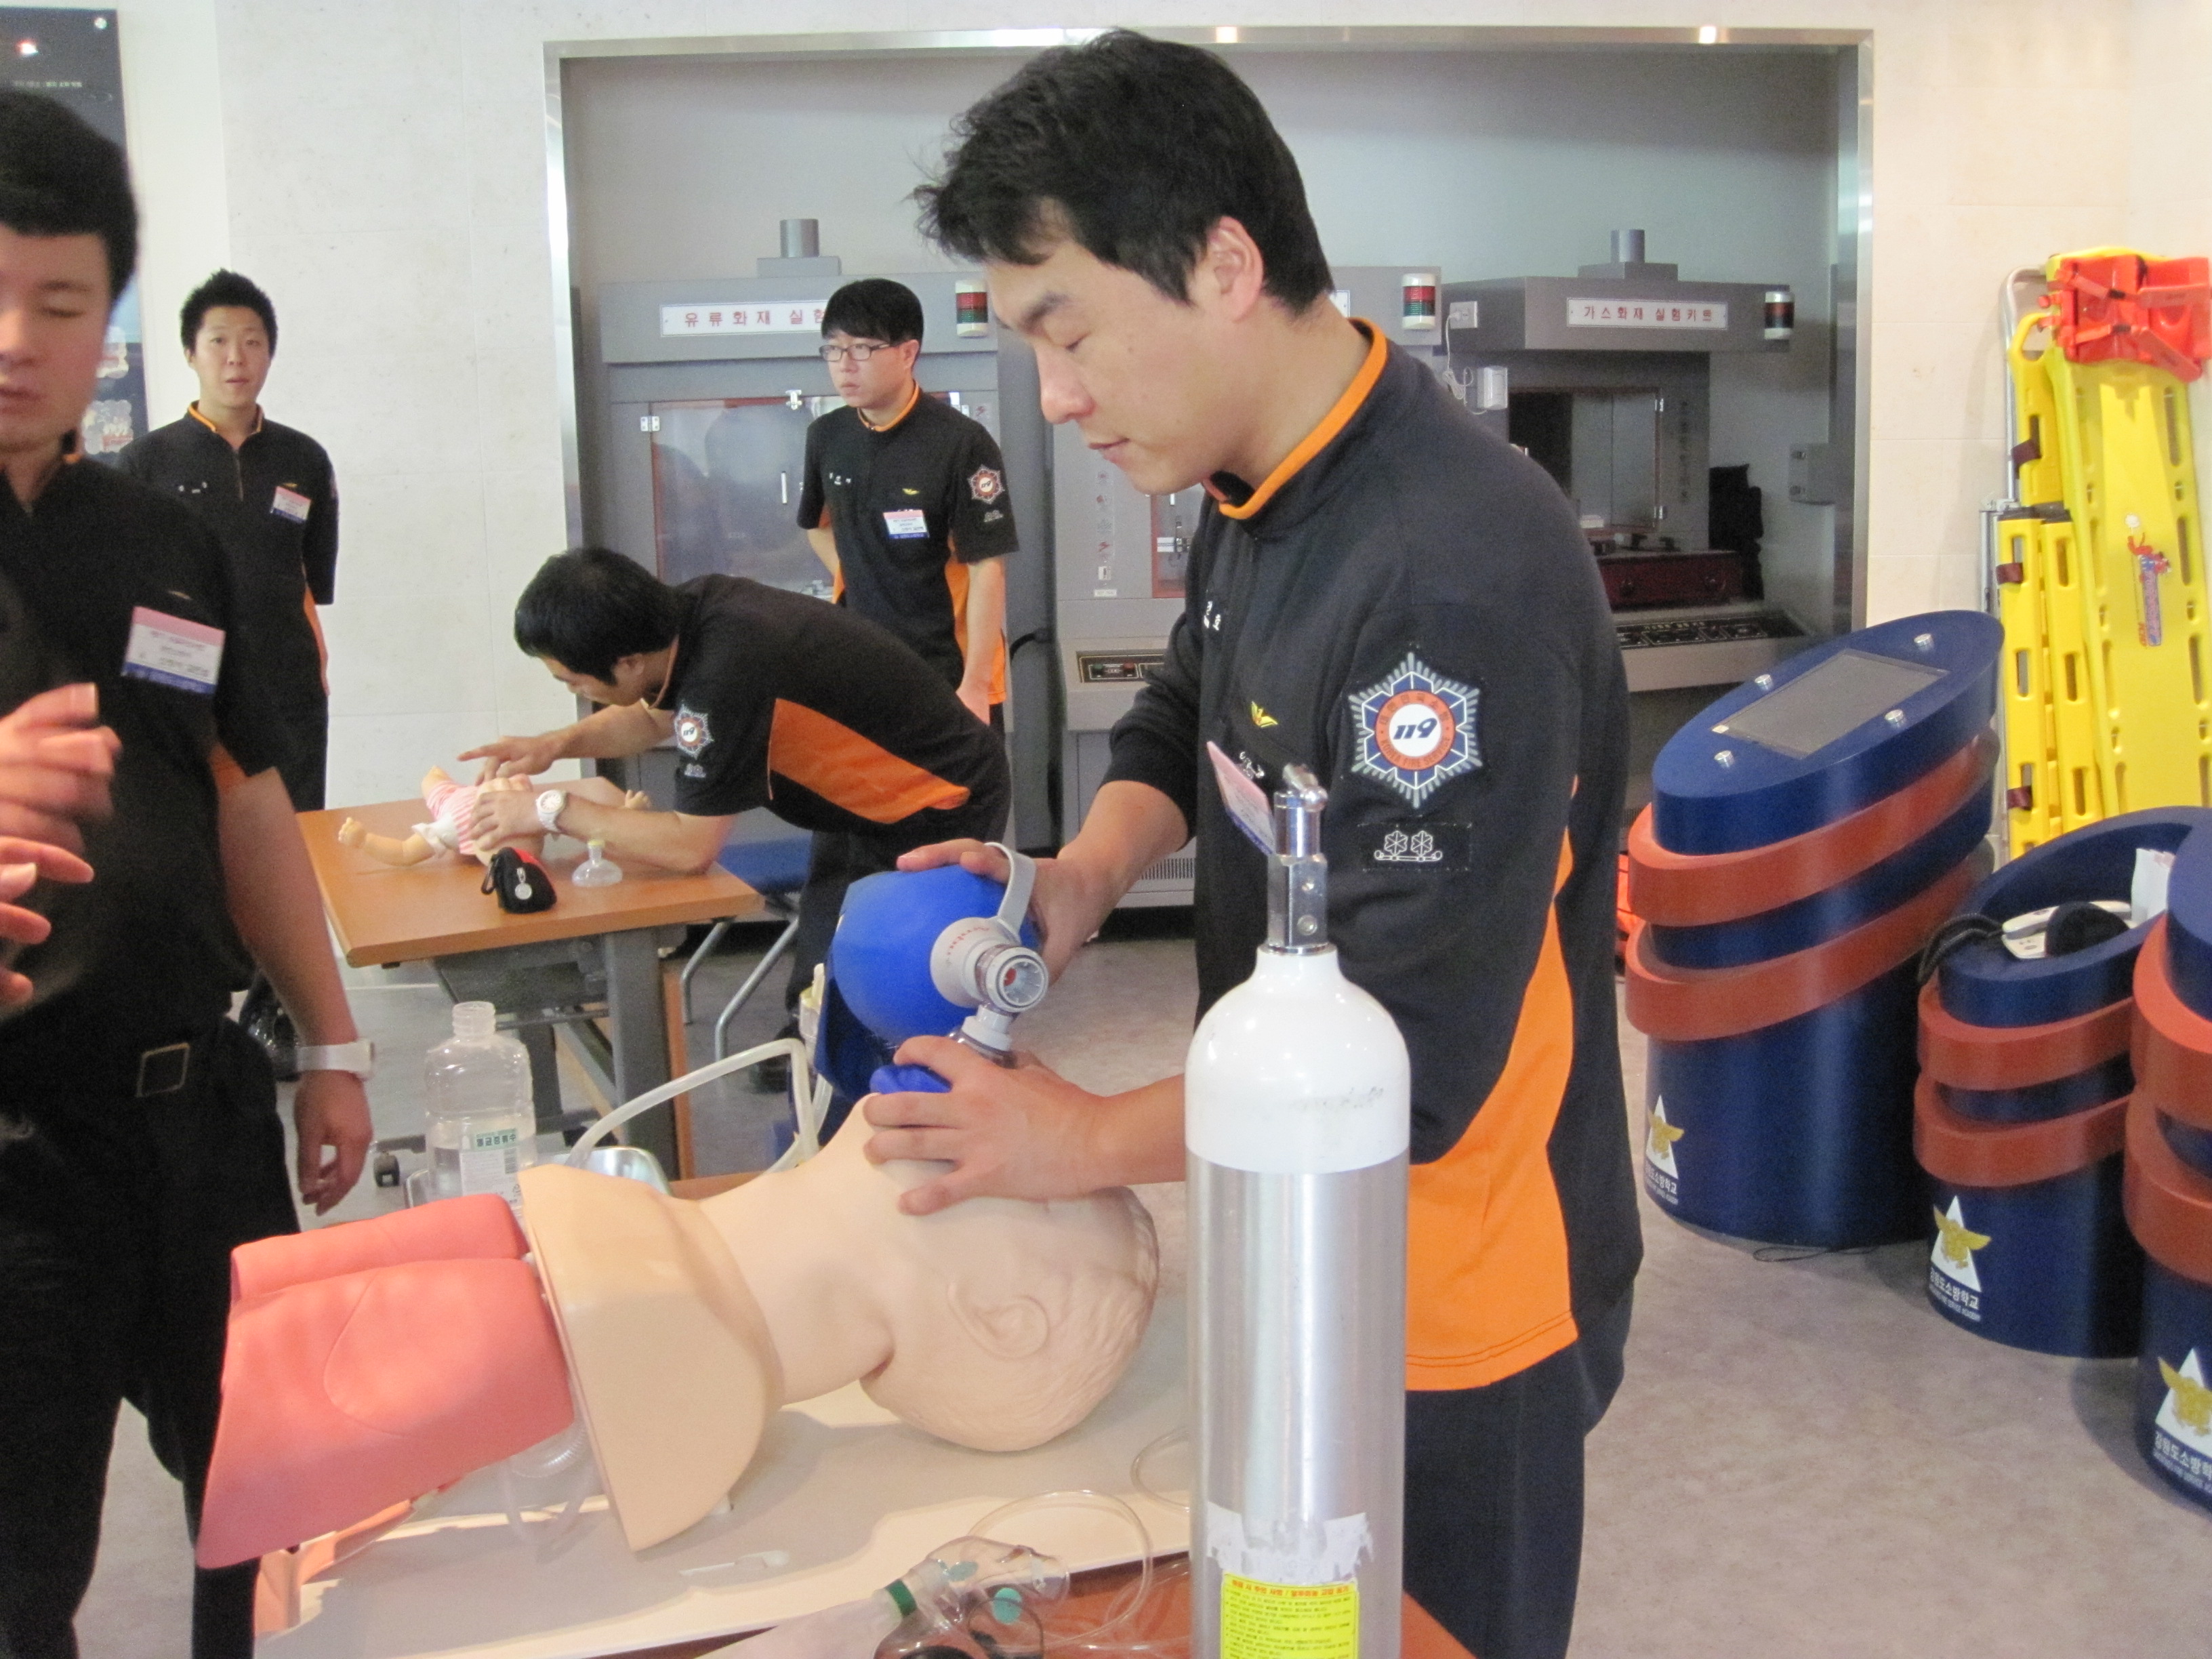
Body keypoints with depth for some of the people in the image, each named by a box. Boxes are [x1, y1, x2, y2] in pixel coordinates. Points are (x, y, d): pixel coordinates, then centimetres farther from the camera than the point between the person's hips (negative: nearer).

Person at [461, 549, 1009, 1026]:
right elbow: (654, 716, 13)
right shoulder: (693, 610, -10)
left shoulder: (727, 671, -35)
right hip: (869, 802, 9)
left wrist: (552, 810, -19)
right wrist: (558, 744, -2)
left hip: (940, 814, -9)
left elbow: (692, 846, -26)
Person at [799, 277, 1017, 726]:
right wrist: (855, 583, 7)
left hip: (951, 675, -5)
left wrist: (976, 684, -18)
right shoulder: (826, 437, 3)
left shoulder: (961, 443, -15)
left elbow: (987, 569, -15)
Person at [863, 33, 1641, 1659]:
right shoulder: (1255, 494, -1)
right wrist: (1084, 879, -5)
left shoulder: (1457, 571, -31)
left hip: (1445, 1326, -8)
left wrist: (1090, 1140, -19)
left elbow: (1407, 1065, -29)